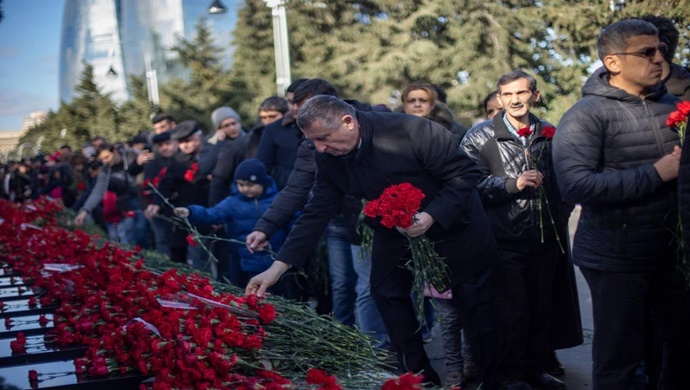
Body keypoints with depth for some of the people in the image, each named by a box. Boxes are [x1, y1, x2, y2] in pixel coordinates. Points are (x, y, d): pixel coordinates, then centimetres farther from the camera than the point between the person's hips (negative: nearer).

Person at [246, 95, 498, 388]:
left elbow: (466, 173, -24)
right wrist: (278, 266, -18)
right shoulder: (328, 158, -14)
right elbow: (316, 213, -10)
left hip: (452, 228, -5)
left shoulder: (412, 130, -31)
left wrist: (431, 216, -35)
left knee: (481, 313, 5)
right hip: (395, 235, 5)